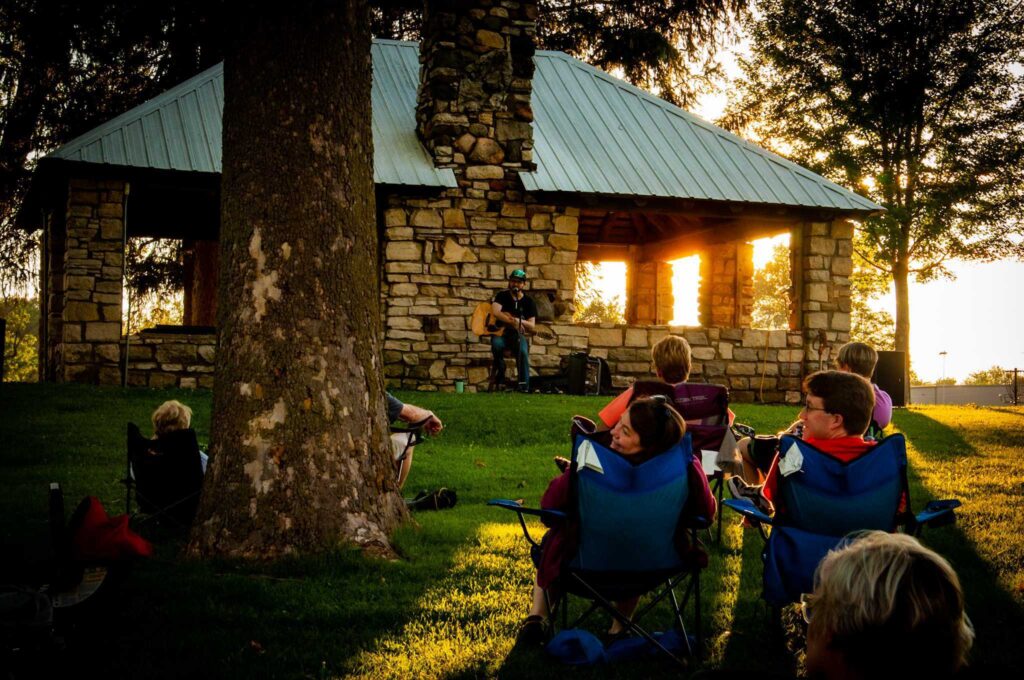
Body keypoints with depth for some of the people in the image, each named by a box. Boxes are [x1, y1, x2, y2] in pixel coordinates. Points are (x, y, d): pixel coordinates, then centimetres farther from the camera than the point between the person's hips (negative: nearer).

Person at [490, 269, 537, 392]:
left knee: (523, 351, -32)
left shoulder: (529, 302, 5)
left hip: (517, 335, 1)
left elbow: (531, 326, 0)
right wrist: (514, 322, -23)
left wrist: (519, 321, -20)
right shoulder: (502, 296, 3)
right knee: (497, 344, -36)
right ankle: (499, 378, -14)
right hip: (500, 332, 0)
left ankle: (524, 386, -25)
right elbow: (495, 312, -17)